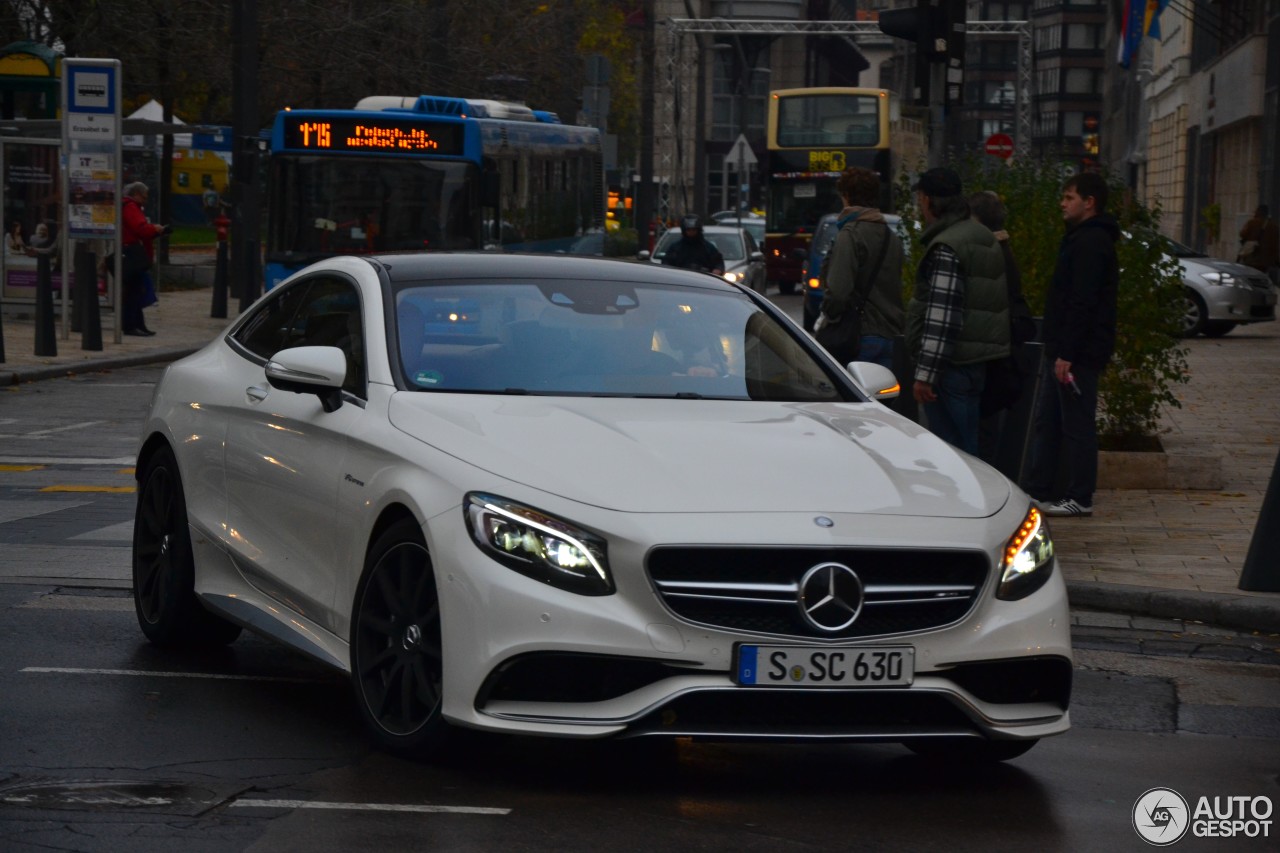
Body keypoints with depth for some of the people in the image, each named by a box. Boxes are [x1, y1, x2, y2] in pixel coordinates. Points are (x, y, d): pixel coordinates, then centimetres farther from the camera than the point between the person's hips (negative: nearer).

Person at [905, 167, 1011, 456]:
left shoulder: (946, 248, -16)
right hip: (981, 363, 10)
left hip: (953, 367, -10)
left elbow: (942, 317, -22)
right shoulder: (985, 238, 15)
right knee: (967, 448, 14)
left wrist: (925, 374, -22)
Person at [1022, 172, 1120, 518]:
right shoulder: (1082, 239, 17)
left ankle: (1080, 498, 1)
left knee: (1077, 424, -4)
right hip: (1064, 349, 11)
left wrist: (1066, 353, -24)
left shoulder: (1091, 243, -16)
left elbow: (1082, 304, -22)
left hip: (1079, 353, -11)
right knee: (1047, 421, 12)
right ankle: (1037, 490, 17)